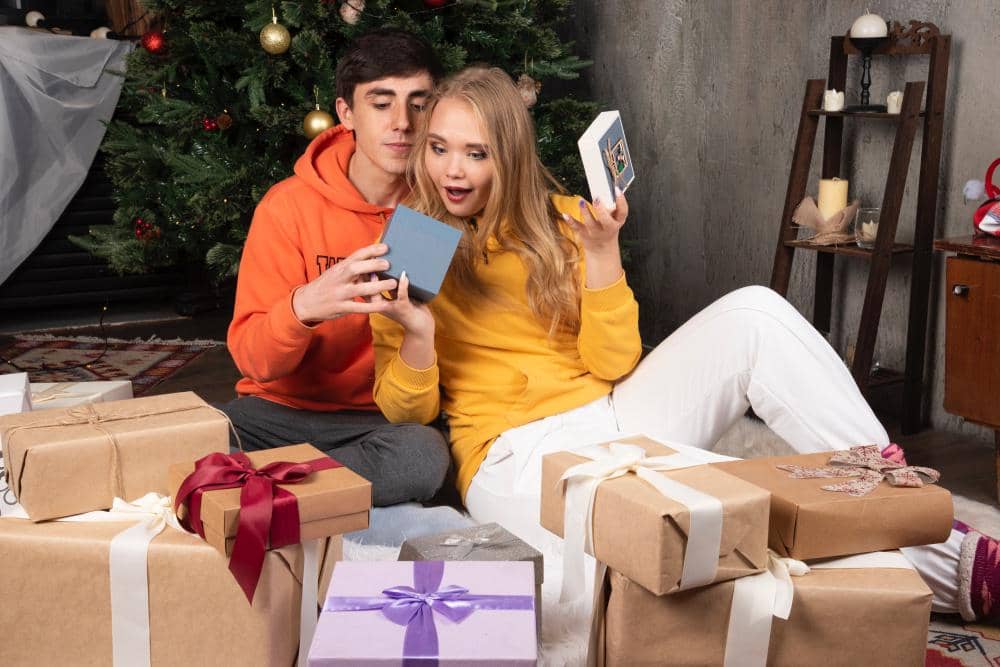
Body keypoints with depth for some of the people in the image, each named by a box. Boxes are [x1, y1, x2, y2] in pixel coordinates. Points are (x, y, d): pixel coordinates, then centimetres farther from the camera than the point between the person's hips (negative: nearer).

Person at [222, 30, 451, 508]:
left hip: (388, 416, 2)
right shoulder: (288, 206, -6)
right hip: (284, 408, -2)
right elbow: (251, 359, -13)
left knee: (425, 454, -33)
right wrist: (303, 307, -34)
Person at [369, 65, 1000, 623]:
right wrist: (416, 336, -22)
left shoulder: (556, 222, 7)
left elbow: (613, 365, 2)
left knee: (752, 313, -19)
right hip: (514, 458, -4)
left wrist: (601, 251, -10)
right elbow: (406, 413, -2)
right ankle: (940, 568, -18)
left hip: (612, 417, 4)